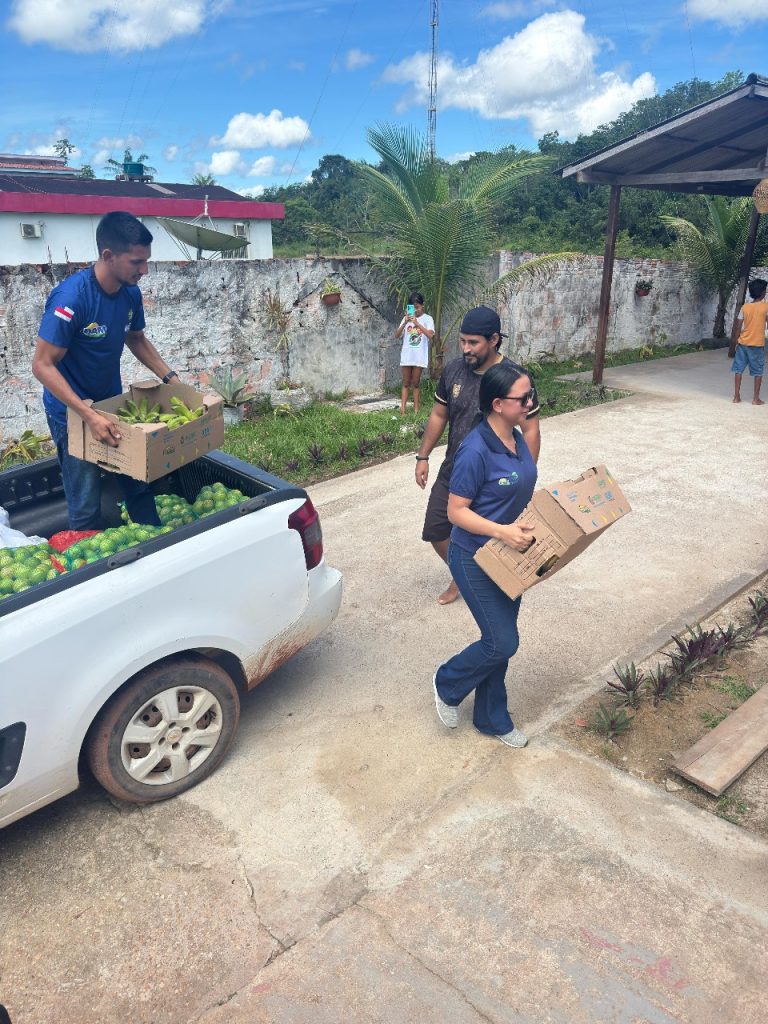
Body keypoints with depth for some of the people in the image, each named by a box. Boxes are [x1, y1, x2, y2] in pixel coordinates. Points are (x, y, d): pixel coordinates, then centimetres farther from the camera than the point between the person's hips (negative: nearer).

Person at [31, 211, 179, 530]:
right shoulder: (71, 297, -26)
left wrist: (170, 377, 4)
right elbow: (42, 365, -25)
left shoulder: (131, 293, -6)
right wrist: (89, 415, -33)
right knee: (86, 507, -3)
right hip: (72, 412, -6)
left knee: (139, 486, 11)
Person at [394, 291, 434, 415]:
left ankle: (416, 410, 10)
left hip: (419, 357, -2)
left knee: (415, 384, 5)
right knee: (406, 383, 4)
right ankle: (402, 410, 0)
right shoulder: (407, 318, 7)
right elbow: (397, 335, 0)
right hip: (406, 356, 2)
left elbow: (430, 335, -16)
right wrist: (405, 323, -15)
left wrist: (417, 323, -23)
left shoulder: (427, 319, -1)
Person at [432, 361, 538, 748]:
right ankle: (447, 683, 25)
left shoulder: (518, 439, 2)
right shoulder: (476, 450, -24)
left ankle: (492, 719, 33)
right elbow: (456, 511, -20)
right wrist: (502, 531, -30)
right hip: (476, 559, -8)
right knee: (502, 643, -3)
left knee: (499, 642, 16)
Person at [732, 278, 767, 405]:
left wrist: (736, 342, 11)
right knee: (758, 372, 6)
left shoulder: (745, 306, -1)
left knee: (739, 369, 9)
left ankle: (736, 396, 9)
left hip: (743, 343, 3)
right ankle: (756, 398, 7)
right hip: (757, 344, -2)